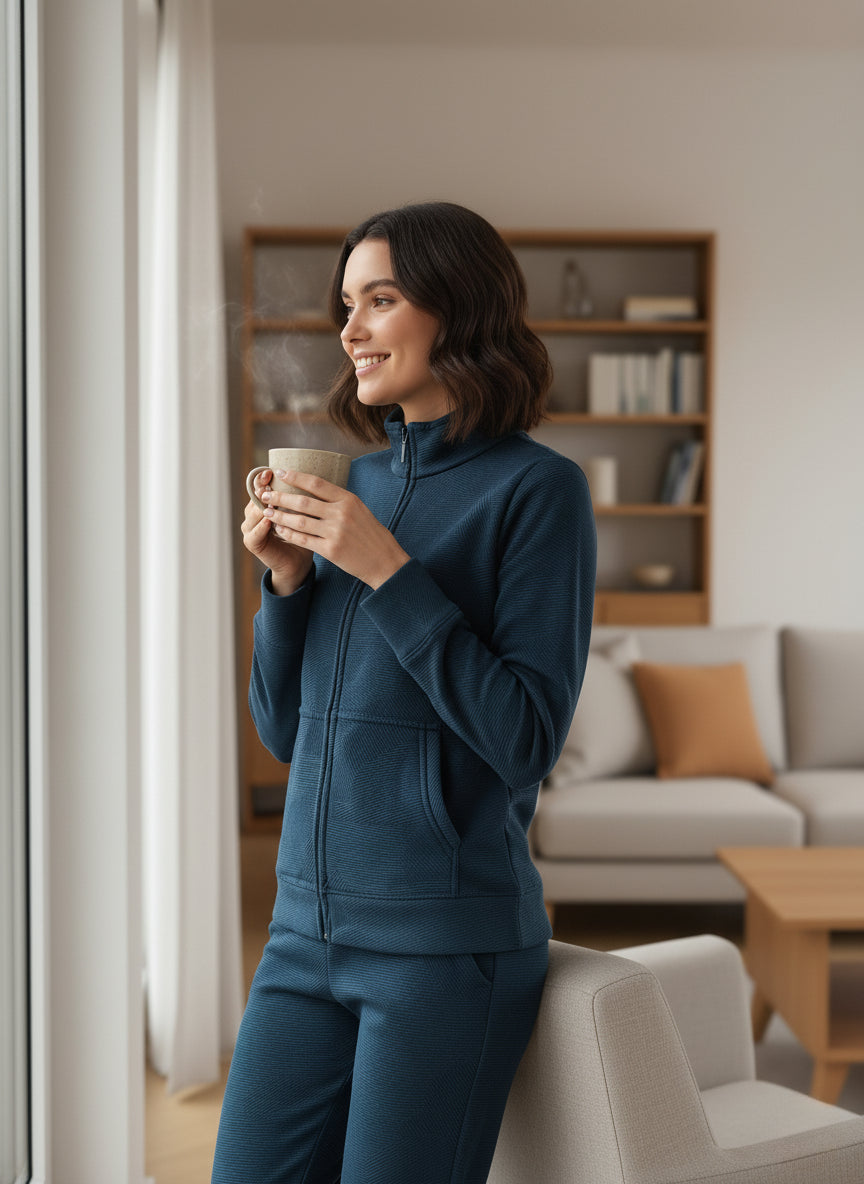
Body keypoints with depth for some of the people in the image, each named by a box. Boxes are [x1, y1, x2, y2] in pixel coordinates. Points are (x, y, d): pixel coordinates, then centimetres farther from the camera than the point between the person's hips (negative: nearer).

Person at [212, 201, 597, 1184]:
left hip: (448, 941, -6)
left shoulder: (537, 488, -7)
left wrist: (387, 570, -17)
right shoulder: (360, 484, 11)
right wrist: (288, 577, -4)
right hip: (309, 925, 6)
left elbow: (526, 740, -14)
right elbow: (284, 730, 13)